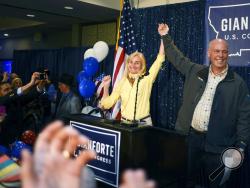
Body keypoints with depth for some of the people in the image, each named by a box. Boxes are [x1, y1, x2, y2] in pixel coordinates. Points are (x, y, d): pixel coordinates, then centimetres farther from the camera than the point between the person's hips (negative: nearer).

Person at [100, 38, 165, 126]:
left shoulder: (147, 78, 0)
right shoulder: (122, 82, 4)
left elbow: (160, 59, -4)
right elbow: (107, 104, 4)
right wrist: (106, 87, -8)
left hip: (143, 123, -1)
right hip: (125, 122, 2)